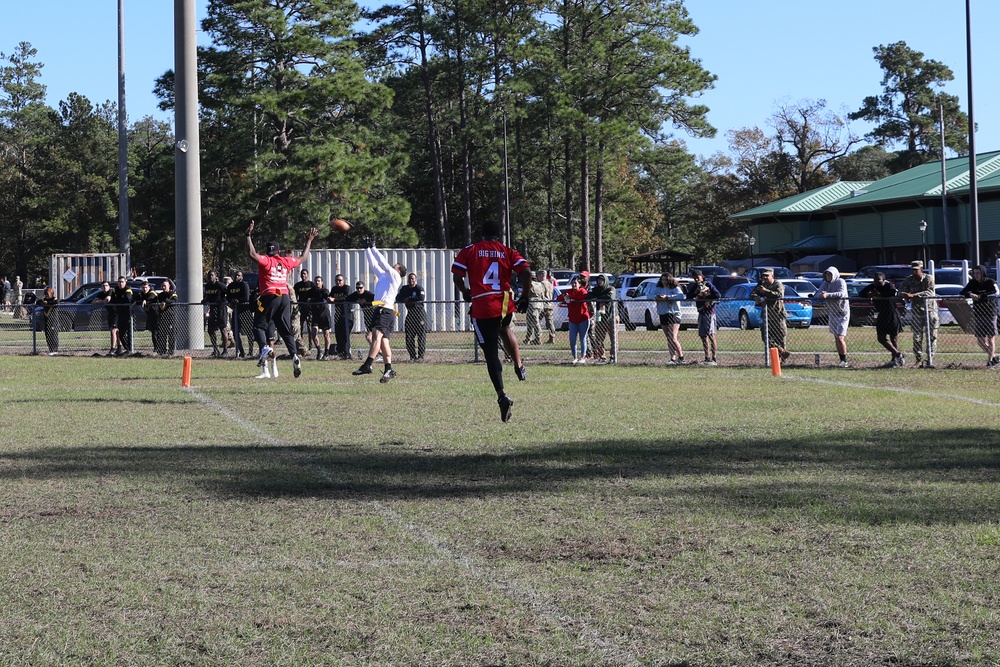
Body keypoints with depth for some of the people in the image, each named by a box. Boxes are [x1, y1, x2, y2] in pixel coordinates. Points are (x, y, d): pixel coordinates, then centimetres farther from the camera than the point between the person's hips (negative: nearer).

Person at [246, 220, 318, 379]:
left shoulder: (265, 260, 0)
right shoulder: (286, 262, 14)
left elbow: (252, 253, -15)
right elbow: (302, 258, 30)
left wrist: (249, 236, -7)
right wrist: (309, 241, 41)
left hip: (270, 298, -4)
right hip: (285, 298, 4)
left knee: (259, 326, 4)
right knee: (286, 330, 8)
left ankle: (265, 347, -23)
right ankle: (294, 356, -7)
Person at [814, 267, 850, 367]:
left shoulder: (840, 282, -13)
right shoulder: (825, 283, 6)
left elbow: (841, 294, -30)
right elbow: (818, 294, -3)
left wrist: (827, 295, -42)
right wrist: (821, 295, -28)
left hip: (842, 314, -7)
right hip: (832, 314, 7)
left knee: (840, 338, -14)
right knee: (836, 338, 9)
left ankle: (845, 361, -10)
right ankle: (841, 360, 15)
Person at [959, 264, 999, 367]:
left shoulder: (990, 282, -6)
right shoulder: (972, 283, 6)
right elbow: (962, 293, 0)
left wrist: (980, 296, -28)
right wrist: (970, 295, -21)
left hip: (990, 313, -4)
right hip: (978, 314, 4)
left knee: (991, 338, -2)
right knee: (980, 340, 4)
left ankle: (990, 360, 4)